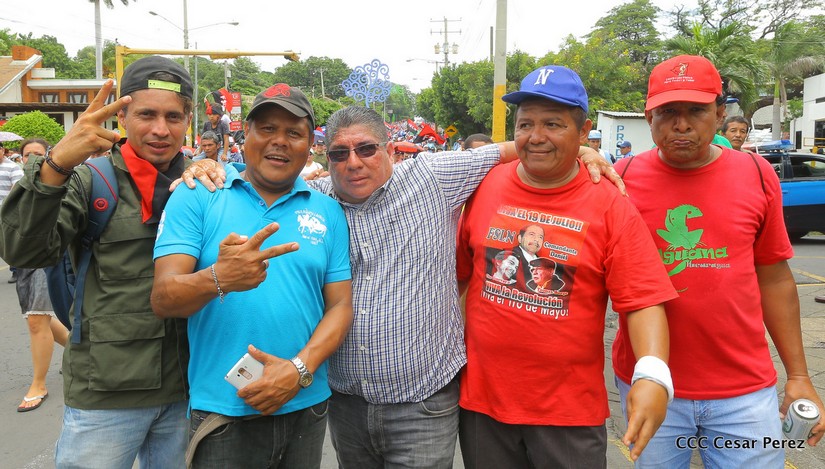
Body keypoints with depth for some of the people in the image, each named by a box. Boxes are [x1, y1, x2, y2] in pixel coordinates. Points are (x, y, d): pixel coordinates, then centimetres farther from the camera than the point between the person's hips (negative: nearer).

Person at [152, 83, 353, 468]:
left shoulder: (328, 212, 3)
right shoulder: (196, 198, -3)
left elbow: (341, 306, 1)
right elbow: (163, 299, -11)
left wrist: (300, 368, -15)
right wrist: (218, 279, -31)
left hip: (306, 407, 3)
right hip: (222, 410, -2)